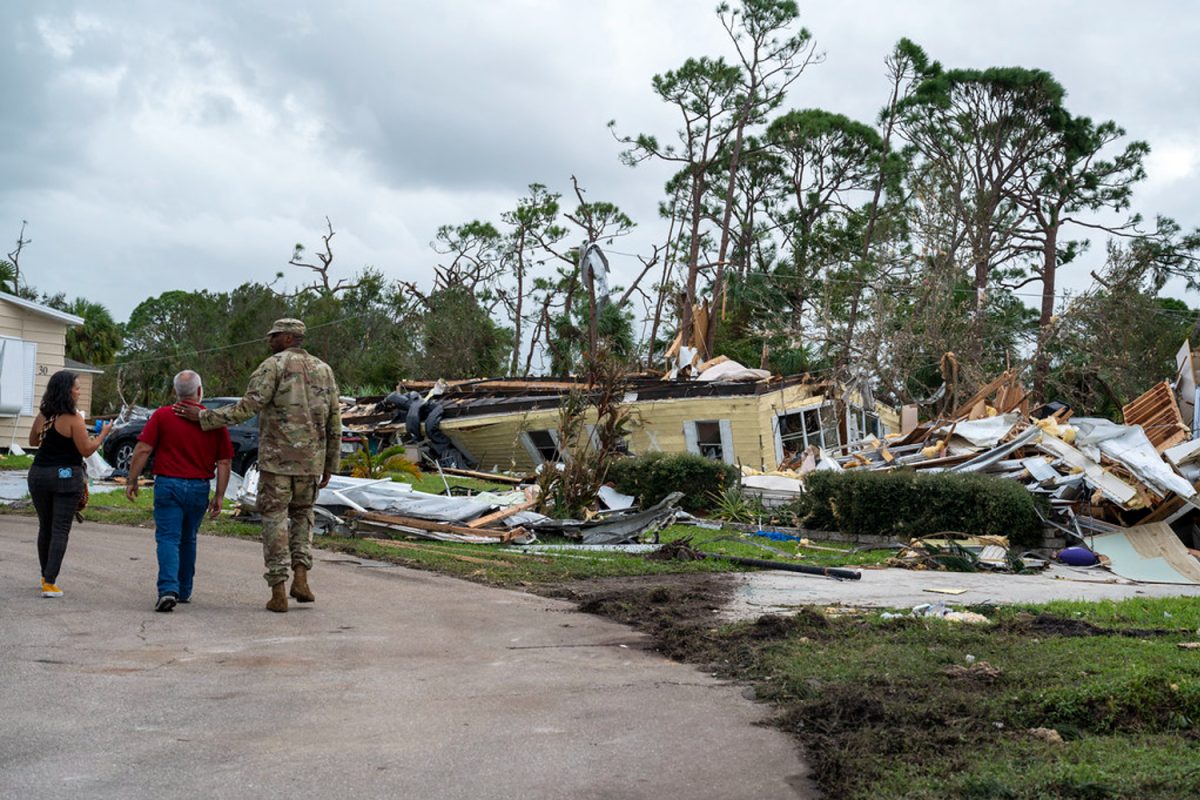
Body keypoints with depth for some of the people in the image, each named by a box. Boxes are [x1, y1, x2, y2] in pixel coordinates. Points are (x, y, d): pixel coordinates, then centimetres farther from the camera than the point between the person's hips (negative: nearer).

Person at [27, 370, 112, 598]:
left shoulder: (42, 416, 4)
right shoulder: (73, 418, -14)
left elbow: (33, 441, 20)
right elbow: (86, 450, -12)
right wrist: (103, 434, 1)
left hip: (39, 474, 6)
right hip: (66, 477, -6)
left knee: (45, 527, 18)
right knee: (60, 530, -3)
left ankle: (46, 577, 29)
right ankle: (49, 583, -8)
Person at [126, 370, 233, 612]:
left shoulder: (162, 416, -4)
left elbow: (143, 450, -8)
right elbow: (224, 462, 1)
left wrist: (131, 480, 3)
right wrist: (219, 496, 7)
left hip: (168, 484, -2)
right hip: (199, 488, 3)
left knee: (168, 538, -4)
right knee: (188, 540, 18)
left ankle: (168, 589, -21)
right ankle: (184, 590, 27)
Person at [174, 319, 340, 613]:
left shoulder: (274, 366, -5)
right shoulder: (324, 370, 11)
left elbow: (247, 407, -15)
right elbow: (334, 423, 11)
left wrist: (202, 417, -9)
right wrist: (330, 466, 17)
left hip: (276, 459, -4)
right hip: (311, 461, 4)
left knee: (274, 520, 4)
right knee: (302, 514, 21)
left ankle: (278, 591, 0)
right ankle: (300, 576, 5)